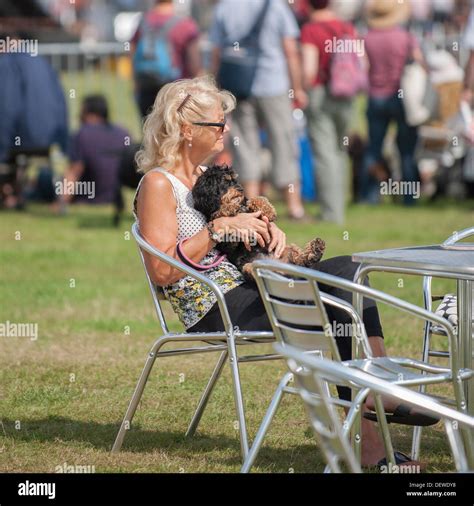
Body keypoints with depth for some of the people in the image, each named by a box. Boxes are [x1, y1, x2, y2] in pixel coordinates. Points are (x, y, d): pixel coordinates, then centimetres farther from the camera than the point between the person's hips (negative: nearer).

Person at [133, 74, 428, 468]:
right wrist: (217, 228, -19)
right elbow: (161, 272, -16)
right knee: (343, 294, -23)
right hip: (213, 310, -8)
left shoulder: (207, 176, 19)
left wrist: (265, 229, 4)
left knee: (345, 269, -16)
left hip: (246, 289, 8)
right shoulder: (158, 184, -7)